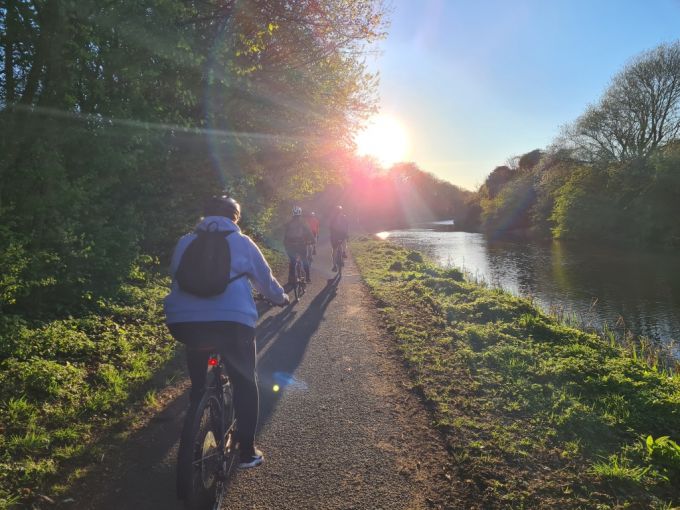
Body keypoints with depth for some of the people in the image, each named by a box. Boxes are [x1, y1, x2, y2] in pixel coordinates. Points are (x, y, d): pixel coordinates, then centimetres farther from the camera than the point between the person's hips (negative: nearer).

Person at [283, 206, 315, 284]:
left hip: (290, 245, 2)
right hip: (301, 245, -1)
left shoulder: (288, 223, 5)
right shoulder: (303, 223, -1)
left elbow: (285, 234, 8)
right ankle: (308, 278, 10)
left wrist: (285, 244, 17)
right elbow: (309, 233, -3)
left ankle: (291, 280, 8)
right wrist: (312, 240, 8)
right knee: (305, 261, 14)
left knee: (291, 262, 13)